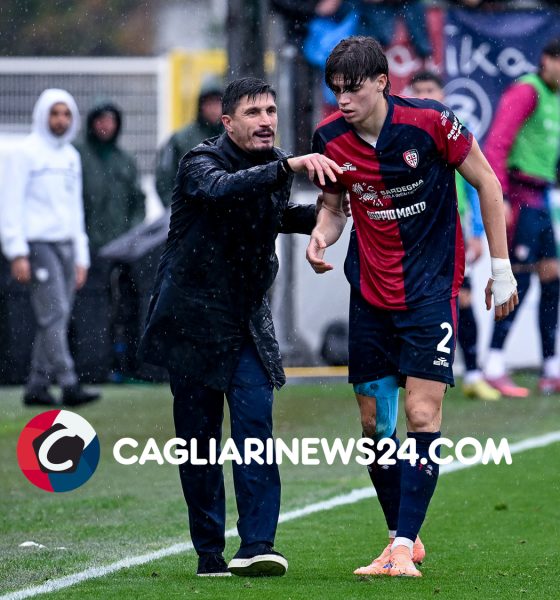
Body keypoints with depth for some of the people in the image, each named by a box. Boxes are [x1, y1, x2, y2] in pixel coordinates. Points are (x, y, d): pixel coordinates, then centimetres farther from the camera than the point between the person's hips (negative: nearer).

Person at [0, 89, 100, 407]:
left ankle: (37, 386, 6)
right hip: (38, 244, -7)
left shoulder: (71, 156, 19)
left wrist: (81, 257, 20)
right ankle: (69, 384, -18)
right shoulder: (26, 153, -3)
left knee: (57, 319, 3)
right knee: (54, 314, -13)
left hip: (66, 245, 7)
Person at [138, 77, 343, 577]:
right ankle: (209, 551, 11)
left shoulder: (275, 166, 5)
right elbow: (224, 189, -38)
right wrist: (290, 166, -49)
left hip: (249, 321, 4)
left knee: (256, 424, -12)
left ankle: (257, 545, -17)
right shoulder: (201, 162, -13)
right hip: (194, 319, -4)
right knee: (199, 437, 1)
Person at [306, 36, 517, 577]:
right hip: (370, 290, 4)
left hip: (431, 287, -4)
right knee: (373, 422, 5)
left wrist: (500, 267, -3)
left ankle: (403, 547, -14)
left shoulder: (429, 122, -15)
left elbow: (486, 183, -3)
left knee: (422, 414, -14)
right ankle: (404, 537, 21)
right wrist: (321, 235, -11)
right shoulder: (330, 138, -4)